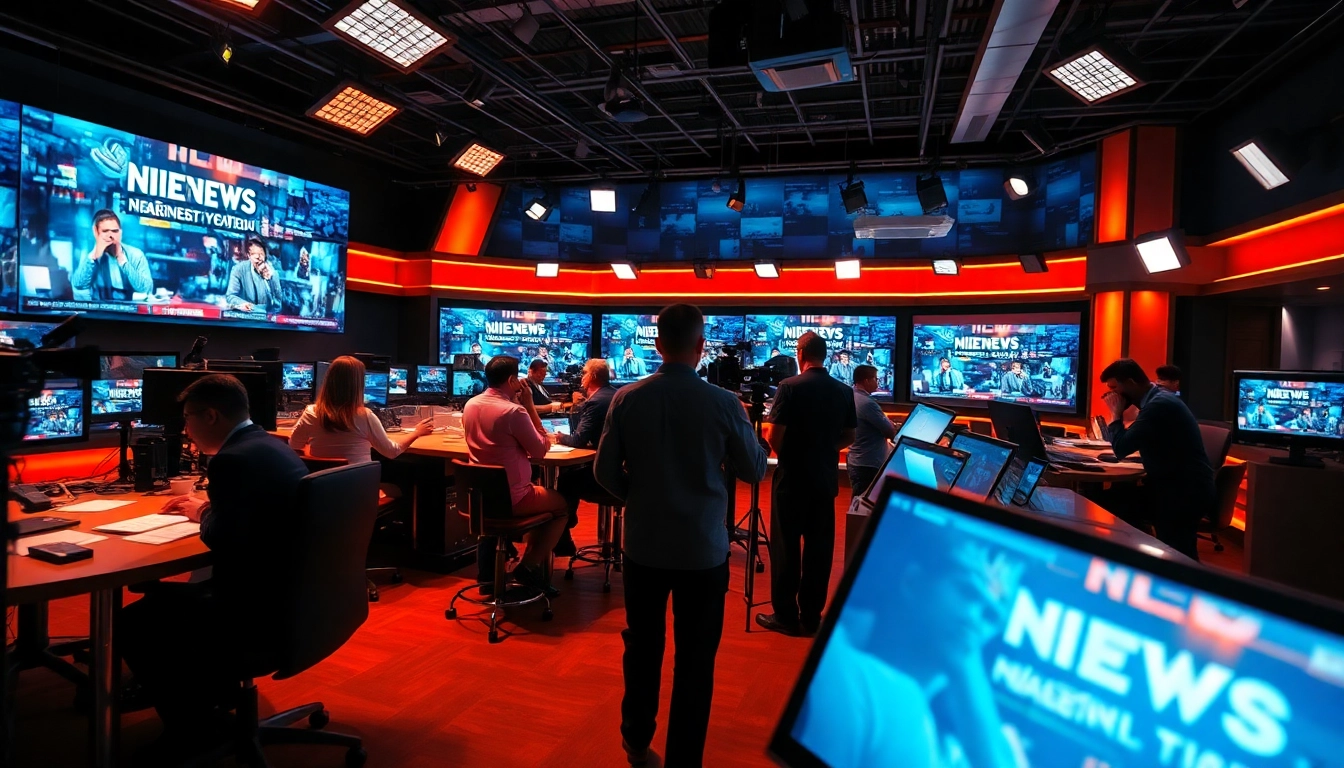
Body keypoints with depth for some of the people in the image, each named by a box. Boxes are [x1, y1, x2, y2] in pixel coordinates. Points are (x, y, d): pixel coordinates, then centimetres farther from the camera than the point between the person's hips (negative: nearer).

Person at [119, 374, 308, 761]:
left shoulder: (231, 459, -20)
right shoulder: (271, 446, 10)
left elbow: (224, 543, -18)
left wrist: (202, 514, 0)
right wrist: (207, 505, 17)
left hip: (262, 609, -9)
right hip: (289, 592, 10)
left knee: (132, 623, 4)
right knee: (162, 597, 25)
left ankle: (189, 730, 18)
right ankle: (207, 696, 34)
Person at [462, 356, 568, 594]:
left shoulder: (470, 405, 2)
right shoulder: (514, 411, -23)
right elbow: (540, 450, -12)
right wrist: (530, 406, -10)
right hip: (510, 497, -8)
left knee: (543, 495, 30)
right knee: (561, 504, 15)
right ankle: (529, 566, 11)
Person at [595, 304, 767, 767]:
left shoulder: (627, 399, -9)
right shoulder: (724, 403, -15)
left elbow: (605, 472, -2)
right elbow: (755, 471, -2)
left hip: (643, 545, 3)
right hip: (703, 549, -3)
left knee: (642, 647, 20)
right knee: (695, 659, 11)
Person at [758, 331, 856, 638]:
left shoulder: (790, 386, -13)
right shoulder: (845, 391, 3)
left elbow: (774, 436, -14)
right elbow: (849, 437, 9)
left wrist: (786, 455, 5)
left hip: (792, 477, -4)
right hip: (825, 479, 5)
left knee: (786, 546, 5)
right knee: (819, 546, 10)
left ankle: (785, 616, 12)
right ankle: (811, 617, 18)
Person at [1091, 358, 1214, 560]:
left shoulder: (1159, 405, -19)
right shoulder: (1156, 400, 12)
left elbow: (1121, 447, -19)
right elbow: (1128, 444, 18)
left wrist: (1116, 413, -8)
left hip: (1185, 493, -9)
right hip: (1173, 486, 10)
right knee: (1102, 498, -3)